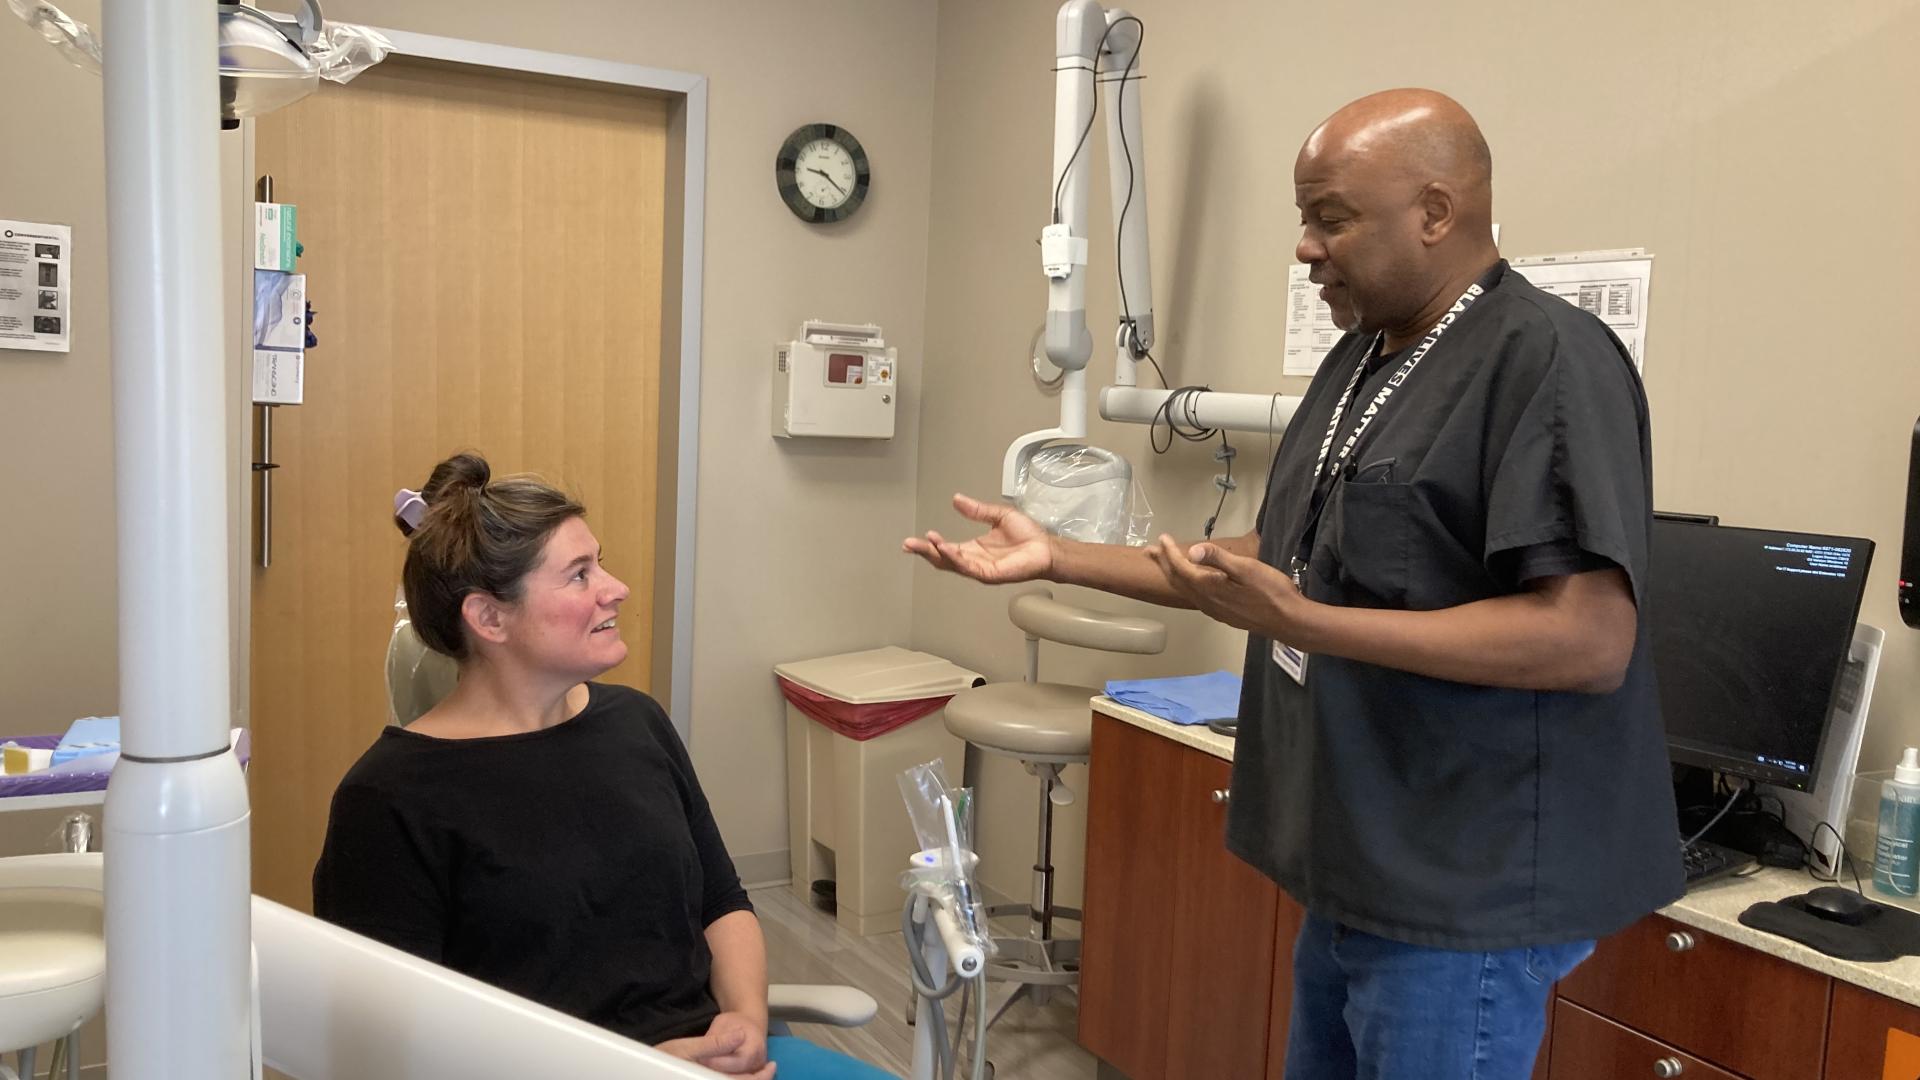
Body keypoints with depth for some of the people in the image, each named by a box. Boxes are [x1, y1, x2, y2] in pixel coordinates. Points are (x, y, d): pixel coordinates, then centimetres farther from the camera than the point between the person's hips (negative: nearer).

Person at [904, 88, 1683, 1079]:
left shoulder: (1548, 359, -18)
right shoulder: (1361, 358, 10)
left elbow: (1590, 639, -24)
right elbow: (1284, 556, 14)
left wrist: (1299, 623, -26)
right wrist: (1056, 558, 7)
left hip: (1463, 892, -8)